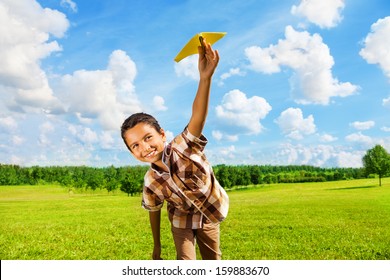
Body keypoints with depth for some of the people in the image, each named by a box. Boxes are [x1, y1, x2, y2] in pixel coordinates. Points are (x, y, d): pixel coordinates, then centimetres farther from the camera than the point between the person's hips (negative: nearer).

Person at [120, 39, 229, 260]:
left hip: (209, 215, 0)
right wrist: (157, 246, 6)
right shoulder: (151, 182, -23)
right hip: (182, 221, 1)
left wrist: (205, 78, -69)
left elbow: (198, 118, -52)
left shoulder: (184, 148, -33)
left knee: (213, 262, 16)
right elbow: (154, 211, -5)